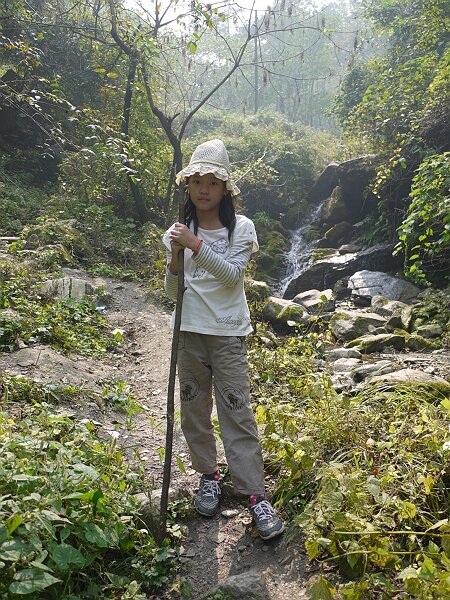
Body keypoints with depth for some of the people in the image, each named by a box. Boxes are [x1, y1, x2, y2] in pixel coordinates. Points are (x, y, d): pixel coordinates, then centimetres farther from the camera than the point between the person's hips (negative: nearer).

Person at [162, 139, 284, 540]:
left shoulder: (241, 228, -2)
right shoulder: (178, 233, 5)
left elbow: (232, 274, -17)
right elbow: (173, 293, 2)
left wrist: (197, 246, -26)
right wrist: (175, 260, -17)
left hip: (228, 334, -3)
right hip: (190, 332, 4)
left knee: (237, 411, -4)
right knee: (194, 409, 11)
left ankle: (256, 494, 5)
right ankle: (208, 475, 29)